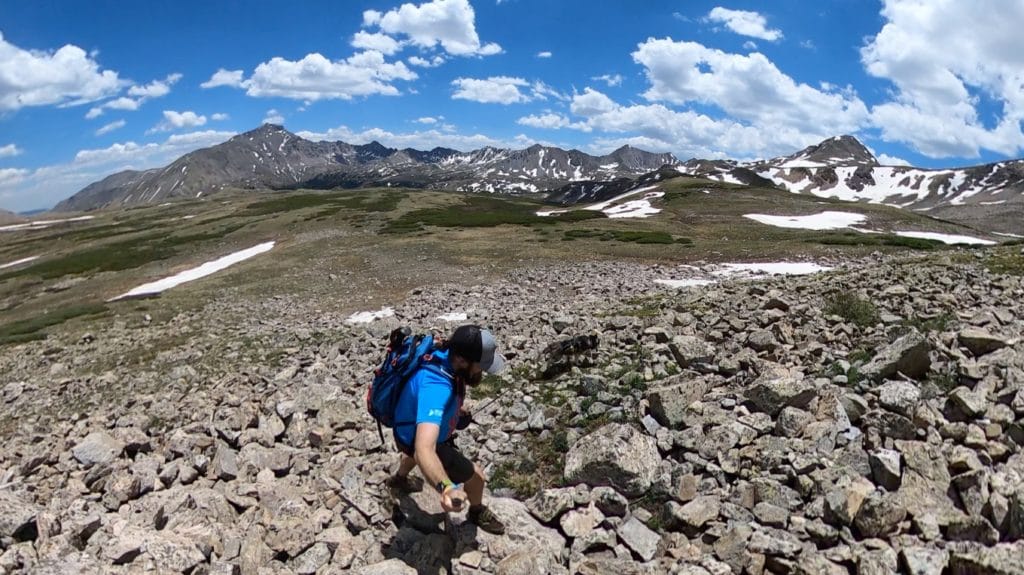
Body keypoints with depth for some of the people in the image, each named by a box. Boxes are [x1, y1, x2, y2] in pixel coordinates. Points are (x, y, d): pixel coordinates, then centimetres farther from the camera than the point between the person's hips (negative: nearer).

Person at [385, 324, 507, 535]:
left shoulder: (447, 355, -23)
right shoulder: (435, 388, -48)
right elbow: (424, 449, -60)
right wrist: (445, 488, -75)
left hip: (415, 424, 8)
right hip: (419, 439, -8)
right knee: (475, 475, 6)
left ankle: (399, 480, 74)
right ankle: (477, 512, 40)